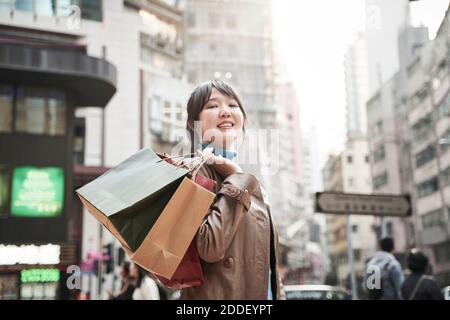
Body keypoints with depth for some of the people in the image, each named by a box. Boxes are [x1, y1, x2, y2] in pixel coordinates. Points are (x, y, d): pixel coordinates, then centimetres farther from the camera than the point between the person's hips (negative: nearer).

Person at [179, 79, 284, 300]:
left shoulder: (250, 184, 13)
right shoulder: (196, 171, -11)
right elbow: (210, 247, -24)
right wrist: (236, 180, -16)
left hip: (263, 293, 8)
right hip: (220, 294, -8)